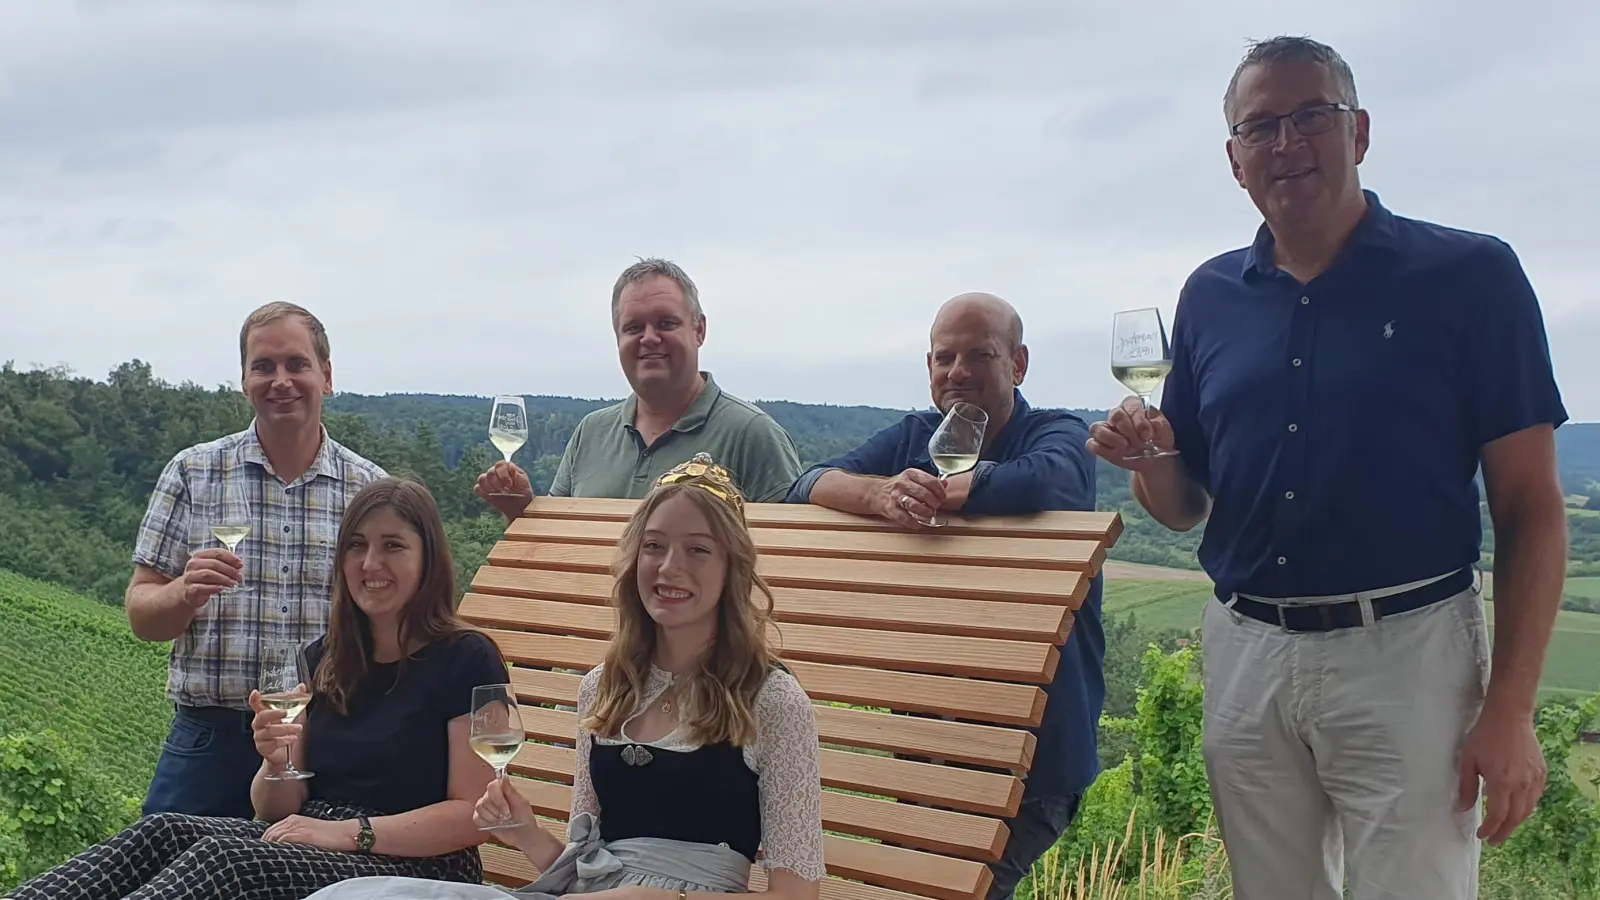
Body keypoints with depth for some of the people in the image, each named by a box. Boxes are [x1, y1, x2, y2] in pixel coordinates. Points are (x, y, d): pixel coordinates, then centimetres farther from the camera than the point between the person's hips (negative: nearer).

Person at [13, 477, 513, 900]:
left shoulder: (466, 660, -5)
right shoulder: (322, 660, 15)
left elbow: (475, 815, -11)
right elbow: (276, 811, 14)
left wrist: (347, 832, -17)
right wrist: (278, 765, -9)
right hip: (308, 847, 7)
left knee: (226, 859, -31)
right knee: (162, 831, -21)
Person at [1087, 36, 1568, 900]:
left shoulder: (1469, 275, -5)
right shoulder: (1209, 297, 7)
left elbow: (1530, 508, -6)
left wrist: (1510, 708, -11)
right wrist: (1148, 457, -11)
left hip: (1407, 657, -4)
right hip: (1245, 655, 4)